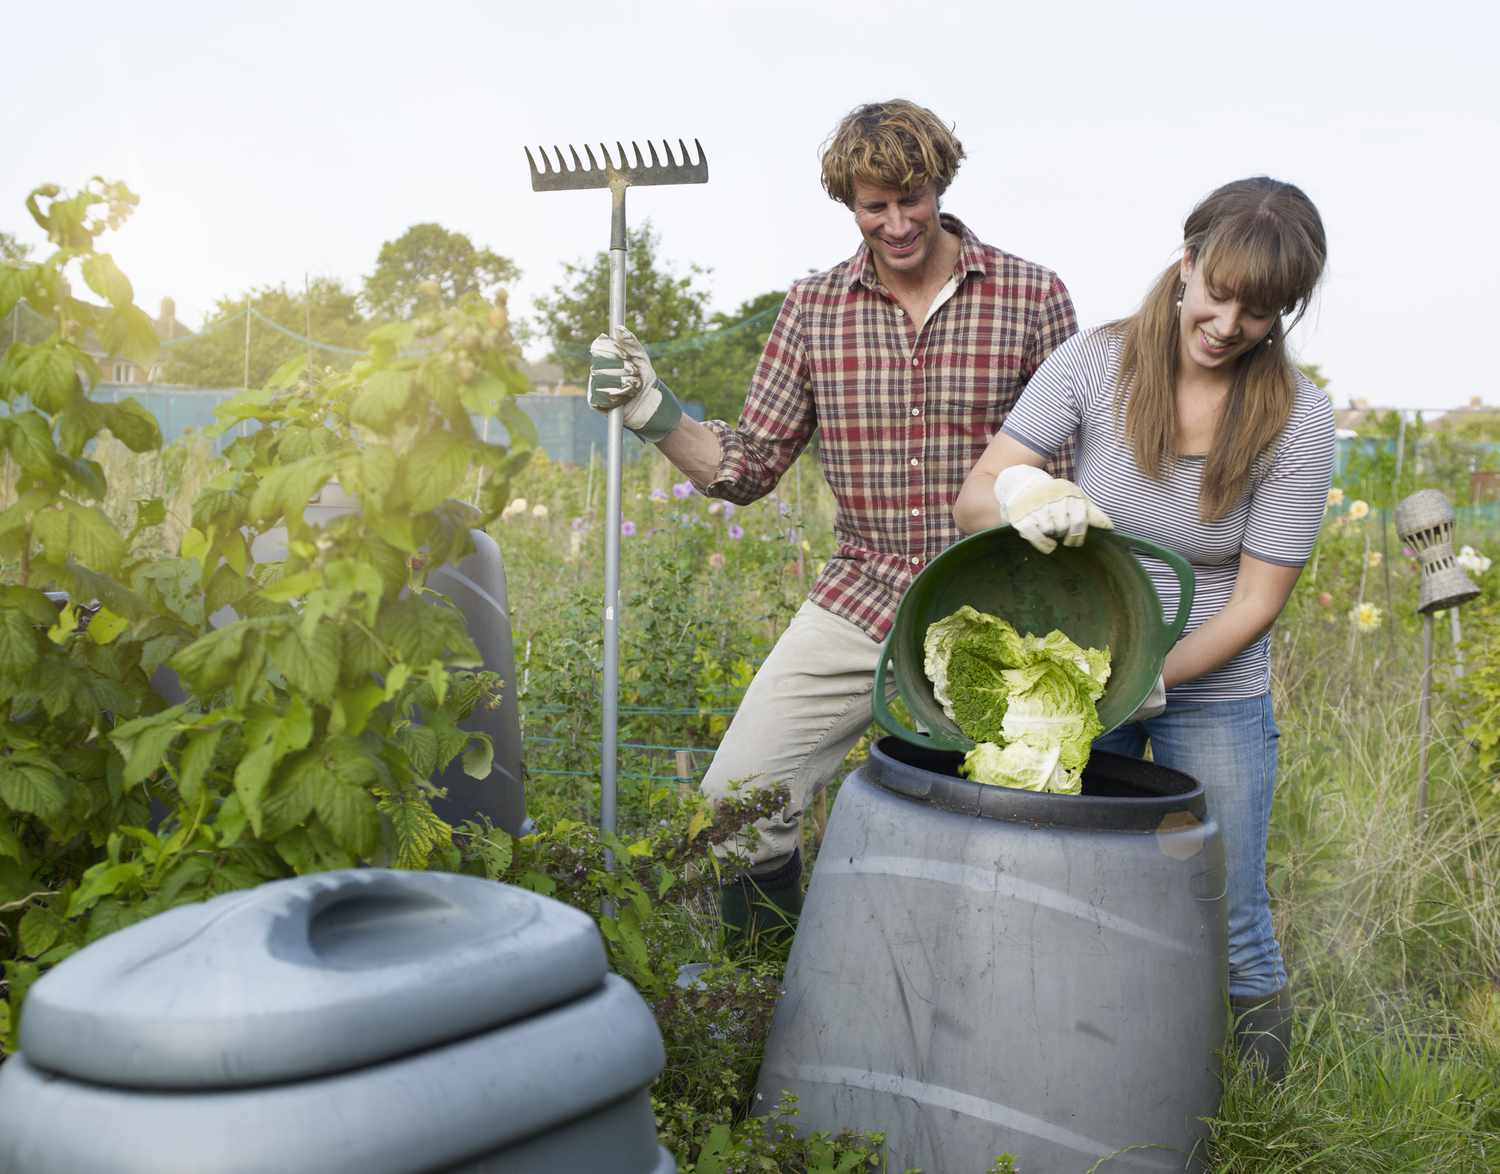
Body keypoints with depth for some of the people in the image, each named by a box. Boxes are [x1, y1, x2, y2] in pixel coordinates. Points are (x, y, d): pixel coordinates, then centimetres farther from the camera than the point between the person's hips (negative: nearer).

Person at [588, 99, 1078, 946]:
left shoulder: (1030, 295, -3)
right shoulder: (814, 308, 4)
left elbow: (1077, 471, 0)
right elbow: (751, 467, 5)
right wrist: (658, 417, -12)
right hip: (857, 601, 2)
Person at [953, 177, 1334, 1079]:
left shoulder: (1296, 418, -12)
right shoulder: (1097, 362, -11)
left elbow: (1258, 598, -10)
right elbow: (975, 497, -12)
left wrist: (1149, 679, -22)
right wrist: (1025, 498, -35)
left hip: (1214, 691, -1)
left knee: (1229, 924, 7)